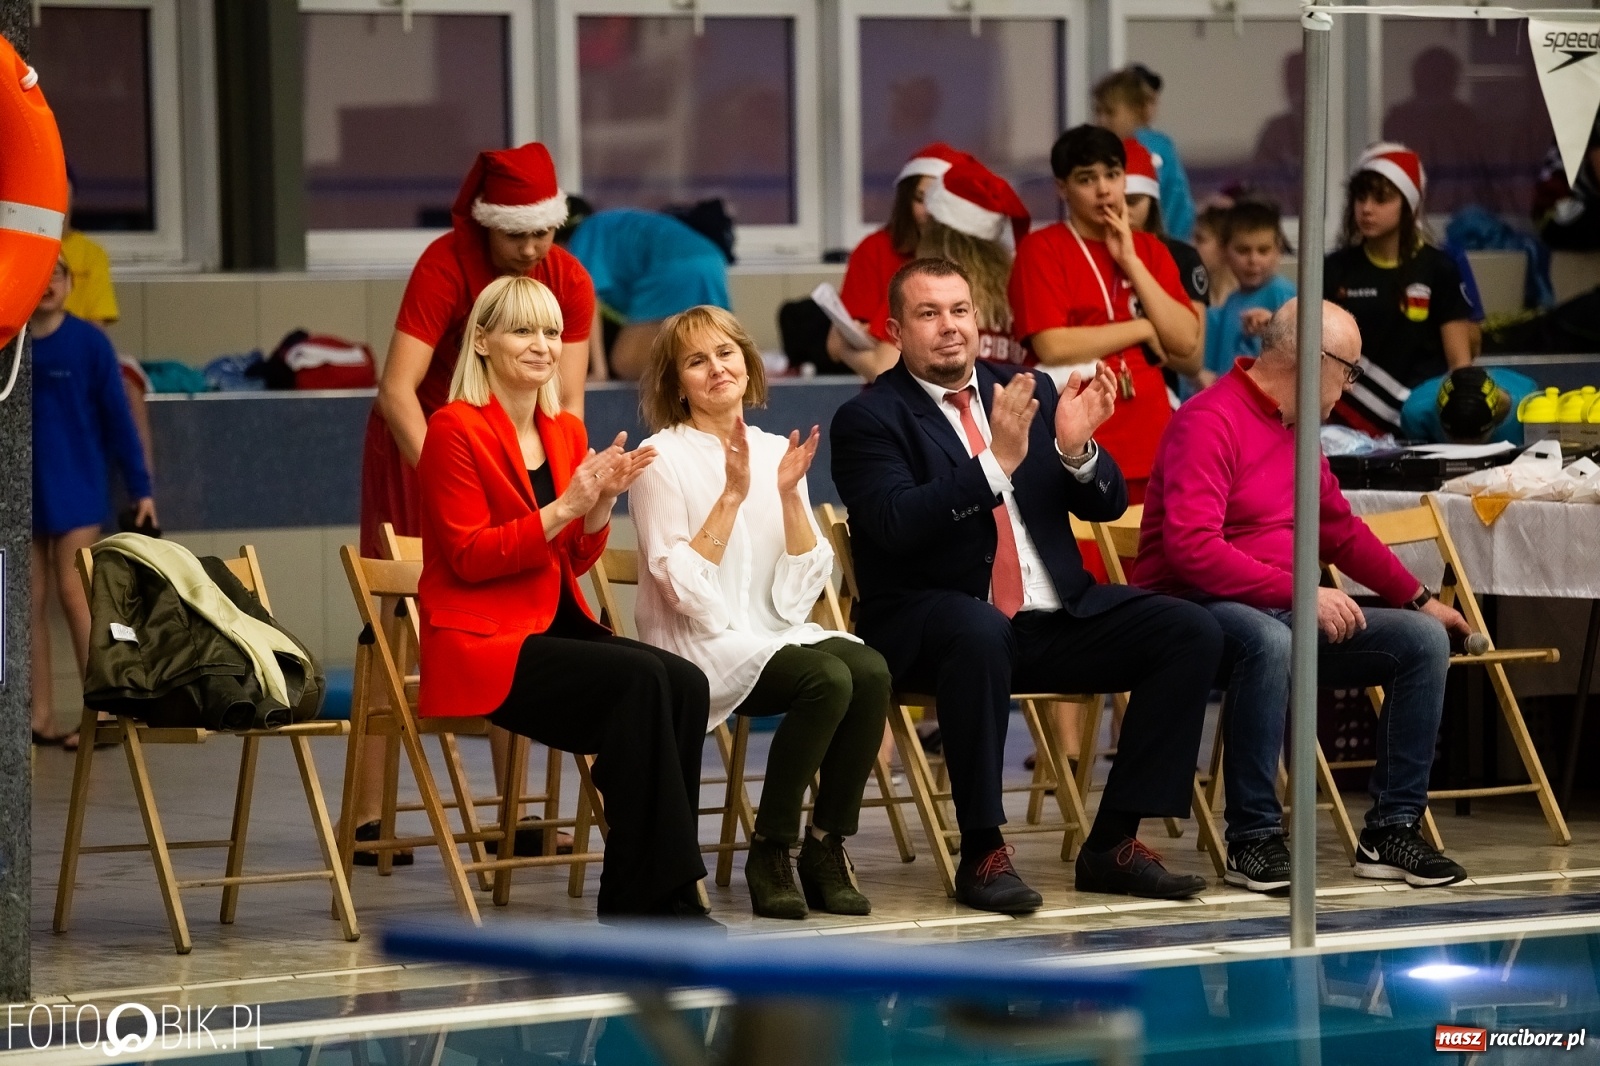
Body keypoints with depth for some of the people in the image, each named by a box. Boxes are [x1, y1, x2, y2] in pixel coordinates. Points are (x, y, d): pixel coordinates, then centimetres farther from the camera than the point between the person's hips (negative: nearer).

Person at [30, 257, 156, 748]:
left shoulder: (89, 343, -6)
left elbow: (118, 420, -2)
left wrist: (141, 489, -3)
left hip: (75, 490, -3)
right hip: (20, 494, 3)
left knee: (74, 594, -7)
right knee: (30, 602, 6)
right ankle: (40, 716, 12)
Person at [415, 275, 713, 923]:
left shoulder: (566, 432, 15)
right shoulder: (457, 429, -7)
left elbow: (574, 560, 15)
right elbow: (468, 557, -13)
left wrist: (603, 501, -5)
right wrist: (563, 506, -20)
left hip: (556, 626, 7)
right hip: (480, 644, -7)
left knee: (686, 684, -20)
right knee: (642, 680, -28)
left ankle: (647, 895, -17)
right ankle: (649, 891, -22)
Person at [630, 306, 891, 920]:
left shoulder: (776, 453, 10)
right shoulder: (664, 459, -5)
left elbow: (799, 593, 4)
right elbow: (686, 592, -14)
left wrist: (789, 496, -7)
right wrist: (732, 495, -17)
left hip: (777, 633, 5)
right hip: (700, 648, -5)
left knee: (870, 671, -26)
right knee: (827, 678, -31)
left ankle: (826, 844, -14)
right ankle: (770, 852, -17)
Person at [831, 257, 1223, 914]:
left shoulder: (1029, 391, 13)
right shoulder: (867, 420, -2)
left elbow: (1107, 505, 10)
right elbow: (898, 523, -20)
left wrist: (1076, 447, -12)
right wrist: (997, 461, -28)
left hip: (1054, 616, 6)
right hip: (931, 628, -6)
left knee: (1190, 631, -12)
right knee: (980, 634, -40)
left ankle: (1113, 842, -10)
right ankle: (982, 854, -30)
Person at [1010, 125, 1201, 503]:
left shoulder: (1148, 250, 16)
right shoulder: (1042, 249, 0)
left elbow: (1187, 342, 4)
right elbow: (1051, 347, -13)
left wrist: (1132, 262, -1)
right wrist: (1142, 330, -3)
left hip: (1150, 446, 4)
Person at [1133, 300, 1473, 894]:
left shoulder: (1297, 430, 14)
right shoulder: (1210, 421, -14)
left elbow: (1343, 532, 29)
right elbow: (1193, 546, -26)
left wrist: (1419, 599, 26)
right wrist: (1298, 591, -28)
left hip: (1285, 614, 9)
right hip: (1198, 611, -9)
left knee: (1423, 640, -3)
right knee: (1269, 640, -41)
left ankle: (1390, 832, -3)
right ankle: (1254, 839, -31)